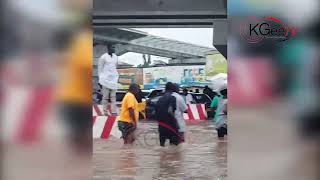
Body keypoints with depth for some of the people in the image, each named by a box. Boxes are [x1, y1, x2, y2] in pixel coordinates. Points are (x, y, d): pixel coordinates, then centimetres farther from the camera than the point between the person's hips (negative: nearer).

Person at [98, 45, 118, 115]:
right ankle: (105, 111, 4)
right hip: (106, 78, -5)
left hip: (114, 78, 5)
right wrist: (100, 79, -3)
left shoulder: (115, 57, 10)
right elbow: (100, 68, -3)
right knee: (105, 96, -1)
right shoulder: (103, 57, -6)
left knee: (113, 96, 2)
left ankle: (114, 111, 1)